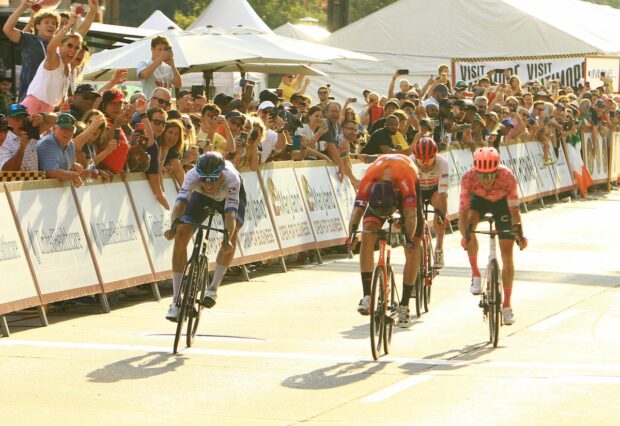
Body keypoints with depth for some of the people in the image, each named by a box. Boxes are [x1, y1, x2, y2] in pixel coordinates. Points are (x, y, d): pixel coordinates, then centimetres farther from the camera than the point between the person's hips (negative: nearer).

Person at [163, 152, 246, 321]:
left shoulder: (231, 178, -42)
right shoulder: (193, 175, -39)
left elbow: (230, 212, -49)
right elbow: (180, 202, -51)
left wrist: (227, 238, -66)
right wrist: (174, 226, -69)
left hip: (230, 195, -1)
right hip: (201, 195, 1)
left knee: (232, 235, -29)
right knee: (181, 236, -16)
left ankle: (213, 288, -20)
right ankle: (176, 300, -9)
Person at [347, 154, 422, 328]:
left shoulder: (405, 178, -43)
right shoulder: (369, 178, -38)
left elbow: (411, 213, -47)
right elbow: (358, 208, -41)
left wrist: (409, 238, -60)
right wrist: (351, 235, -55)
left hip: (406, 190, -2)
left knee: (413, 250, -10)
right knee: (367, 234, -22)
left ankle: (404, 306, -2)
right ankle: (367, 296, -22)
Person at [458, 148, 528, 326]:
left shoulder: (507, 177, -37)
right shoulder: (468, 178, -36)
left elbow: (514, 210, -32)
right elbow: (463, 211, -36)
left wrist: (519, 235, -45)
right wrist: (465, 235, -52)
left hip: (502, 202, -1)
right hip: (478, 199, 1)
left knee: (507, 254, -5)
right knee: (469, 221, -33)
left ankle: (507, 305, 7)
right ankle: (475, 274, -15)